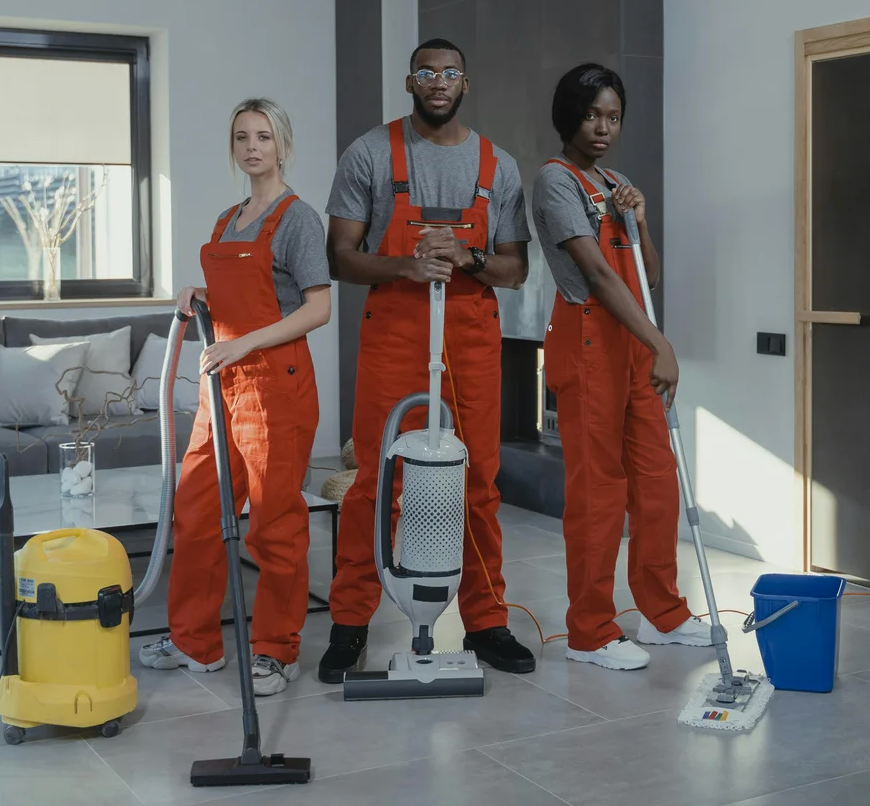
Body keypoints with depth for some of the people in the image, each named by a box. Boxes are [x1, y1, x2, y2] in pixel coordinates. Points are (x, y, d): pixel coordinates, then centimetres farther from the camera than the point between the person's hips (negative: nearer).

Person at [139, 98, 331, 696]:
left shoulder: (297, 217, -7)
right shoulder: (228, 220, 17)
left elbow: (317, 309, -14)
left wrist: (243, 344, -20)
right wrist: (203, 297, 6)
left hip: (276, 383, -8)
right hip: (224, 382, 8)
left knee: (275, 520, 0)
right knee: (196, 511, 10)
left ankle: (277, 652, 12)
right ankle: (195, 642, 23)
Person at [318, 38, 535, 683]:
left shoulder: (498, 167, 10)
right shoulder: (370, 155, 3)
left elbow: (516, 269, 10)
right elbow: (341, 257, 0)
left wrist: (468, 258, -11)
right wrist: (404, 266, -18)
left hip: (473, 336, 3)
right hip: (394, 332, -2)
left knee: (479, 482, 4)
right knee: (376, 479, -3)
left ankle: (485, 622, 15)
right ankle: (350, 624, 8)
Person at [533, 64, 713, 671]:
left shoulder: (618, 185, 17)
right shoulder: (556, 180, -8)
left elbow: (649, 275, 15)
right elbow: (597, 272, -19)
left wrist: (638, 221, -3)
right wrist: (661, 346, -26)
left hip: (632, 342, 8)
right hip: (587, 339, -8)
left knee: (657, 478, 10)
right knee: (597, 484, -4)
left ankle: (663, 613, 22)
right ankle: (591, 632, 6)